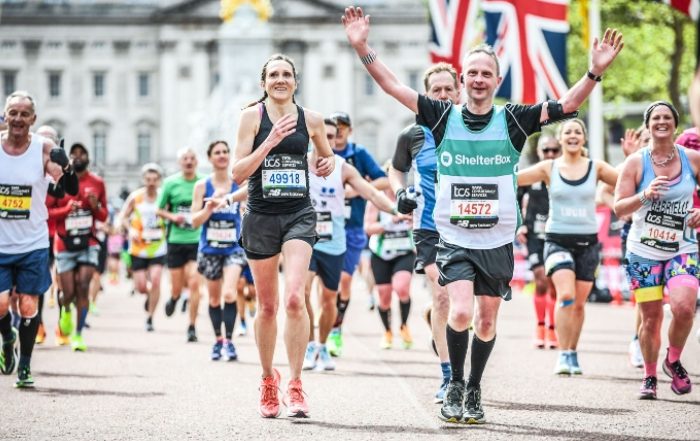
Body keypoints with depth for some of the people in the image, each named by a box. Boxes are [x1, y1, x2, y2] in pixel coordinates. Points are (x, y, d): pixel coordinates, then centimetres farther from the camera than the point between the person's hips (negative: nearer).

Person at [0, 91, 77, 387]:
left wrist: (65, 168, -35)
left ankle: (24, 367, 15)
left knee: (28, 306, 1)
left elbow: (72, 190, -16)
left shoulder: (44, 149, -8)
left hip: (33, 244, -1)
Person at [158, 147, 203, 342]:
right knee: (177, 287, 6)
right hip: (176, 240, 1)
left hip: (198, 240, -1)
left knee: (194, 283, -12)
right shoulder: (170, 183, 1)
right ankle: (174, 298, 44)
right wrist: (172, 216, -9)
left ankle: (192, 327, -3)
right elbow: (159, 210, 9)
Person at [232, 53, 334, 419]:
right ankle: (268, 379, 29)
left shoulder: (311, 120, 4)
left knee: (294, 298, -18)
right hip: (261, 216, 0)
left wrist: (328, 164, 0)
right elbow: (238, 173, -8)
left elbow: (326, 156, 23)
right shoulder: (253, 116, -2)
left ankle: (295, 385, -10)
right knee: (267, 306, 10)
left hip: (299, 214, 0)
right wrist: (270, 141, -19)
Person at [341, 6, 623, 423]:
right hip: (454, 238, -1)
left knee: (487, 320, 8)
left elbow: (567, 104, -6)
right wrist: (362, 46, -14)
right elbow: (393, 85, -4)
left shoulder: (512, 120, -1)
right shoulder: (444, 116, -1)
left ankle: (474, 390, 28)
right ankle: (455, 385, 4)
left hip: (498, 241, 2)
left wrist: (595, 72, -22)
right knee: (460, 313, -18)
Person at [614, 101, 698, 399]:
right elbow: (618, 208, -5)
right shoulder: (635, 163, -3)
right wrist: (645, 196, -22)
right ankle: (650, 376, 22)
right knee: (651, 317, 1)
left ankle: (673, 361, 7)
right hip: (644, 252, 0)